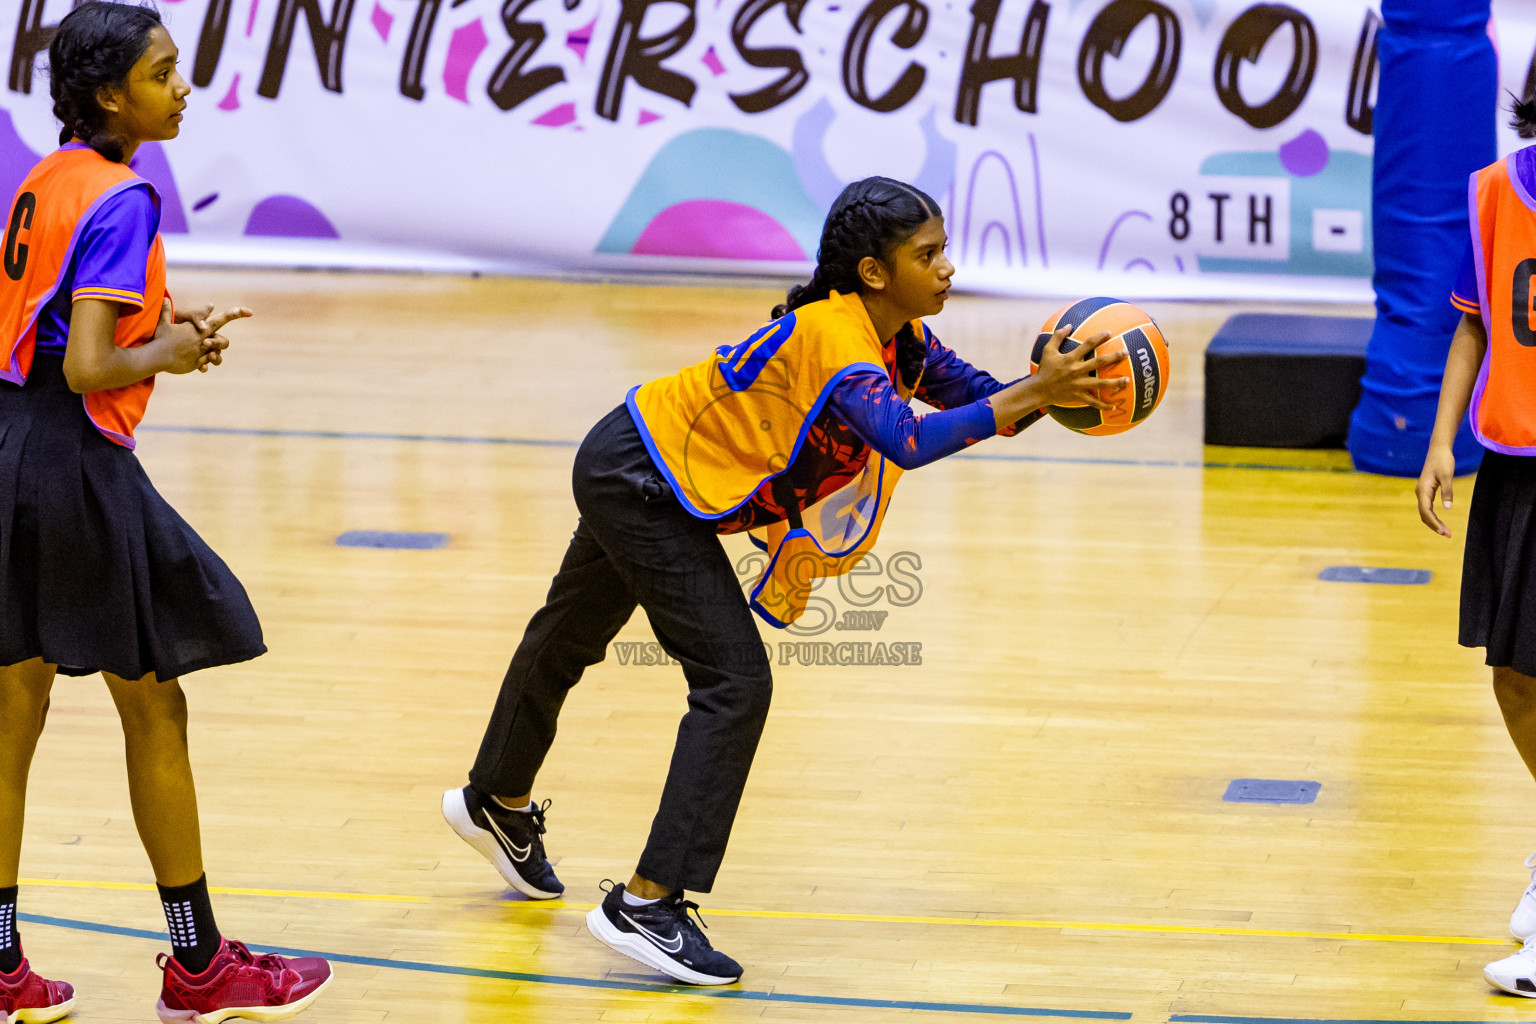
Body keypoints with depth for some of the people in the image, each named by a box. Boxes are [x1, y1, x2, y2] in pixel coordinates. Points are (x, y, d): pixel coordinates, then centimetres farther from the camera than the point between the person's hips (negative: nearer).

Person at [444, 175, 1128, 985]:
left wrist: (1053, 389, -25)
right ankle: (646, 905, -15)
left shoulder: (903, 338, -5)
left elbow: (983, 400, -5)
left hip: (640, 480, 10)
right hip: (638, 480, -10)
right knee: (734, 681, -16)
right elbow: (906, 442, -47)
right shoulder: (834, 335, -33)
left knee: (570, 638, 30)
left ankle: (498, 805, 54)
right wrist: (1035, 393, -50)